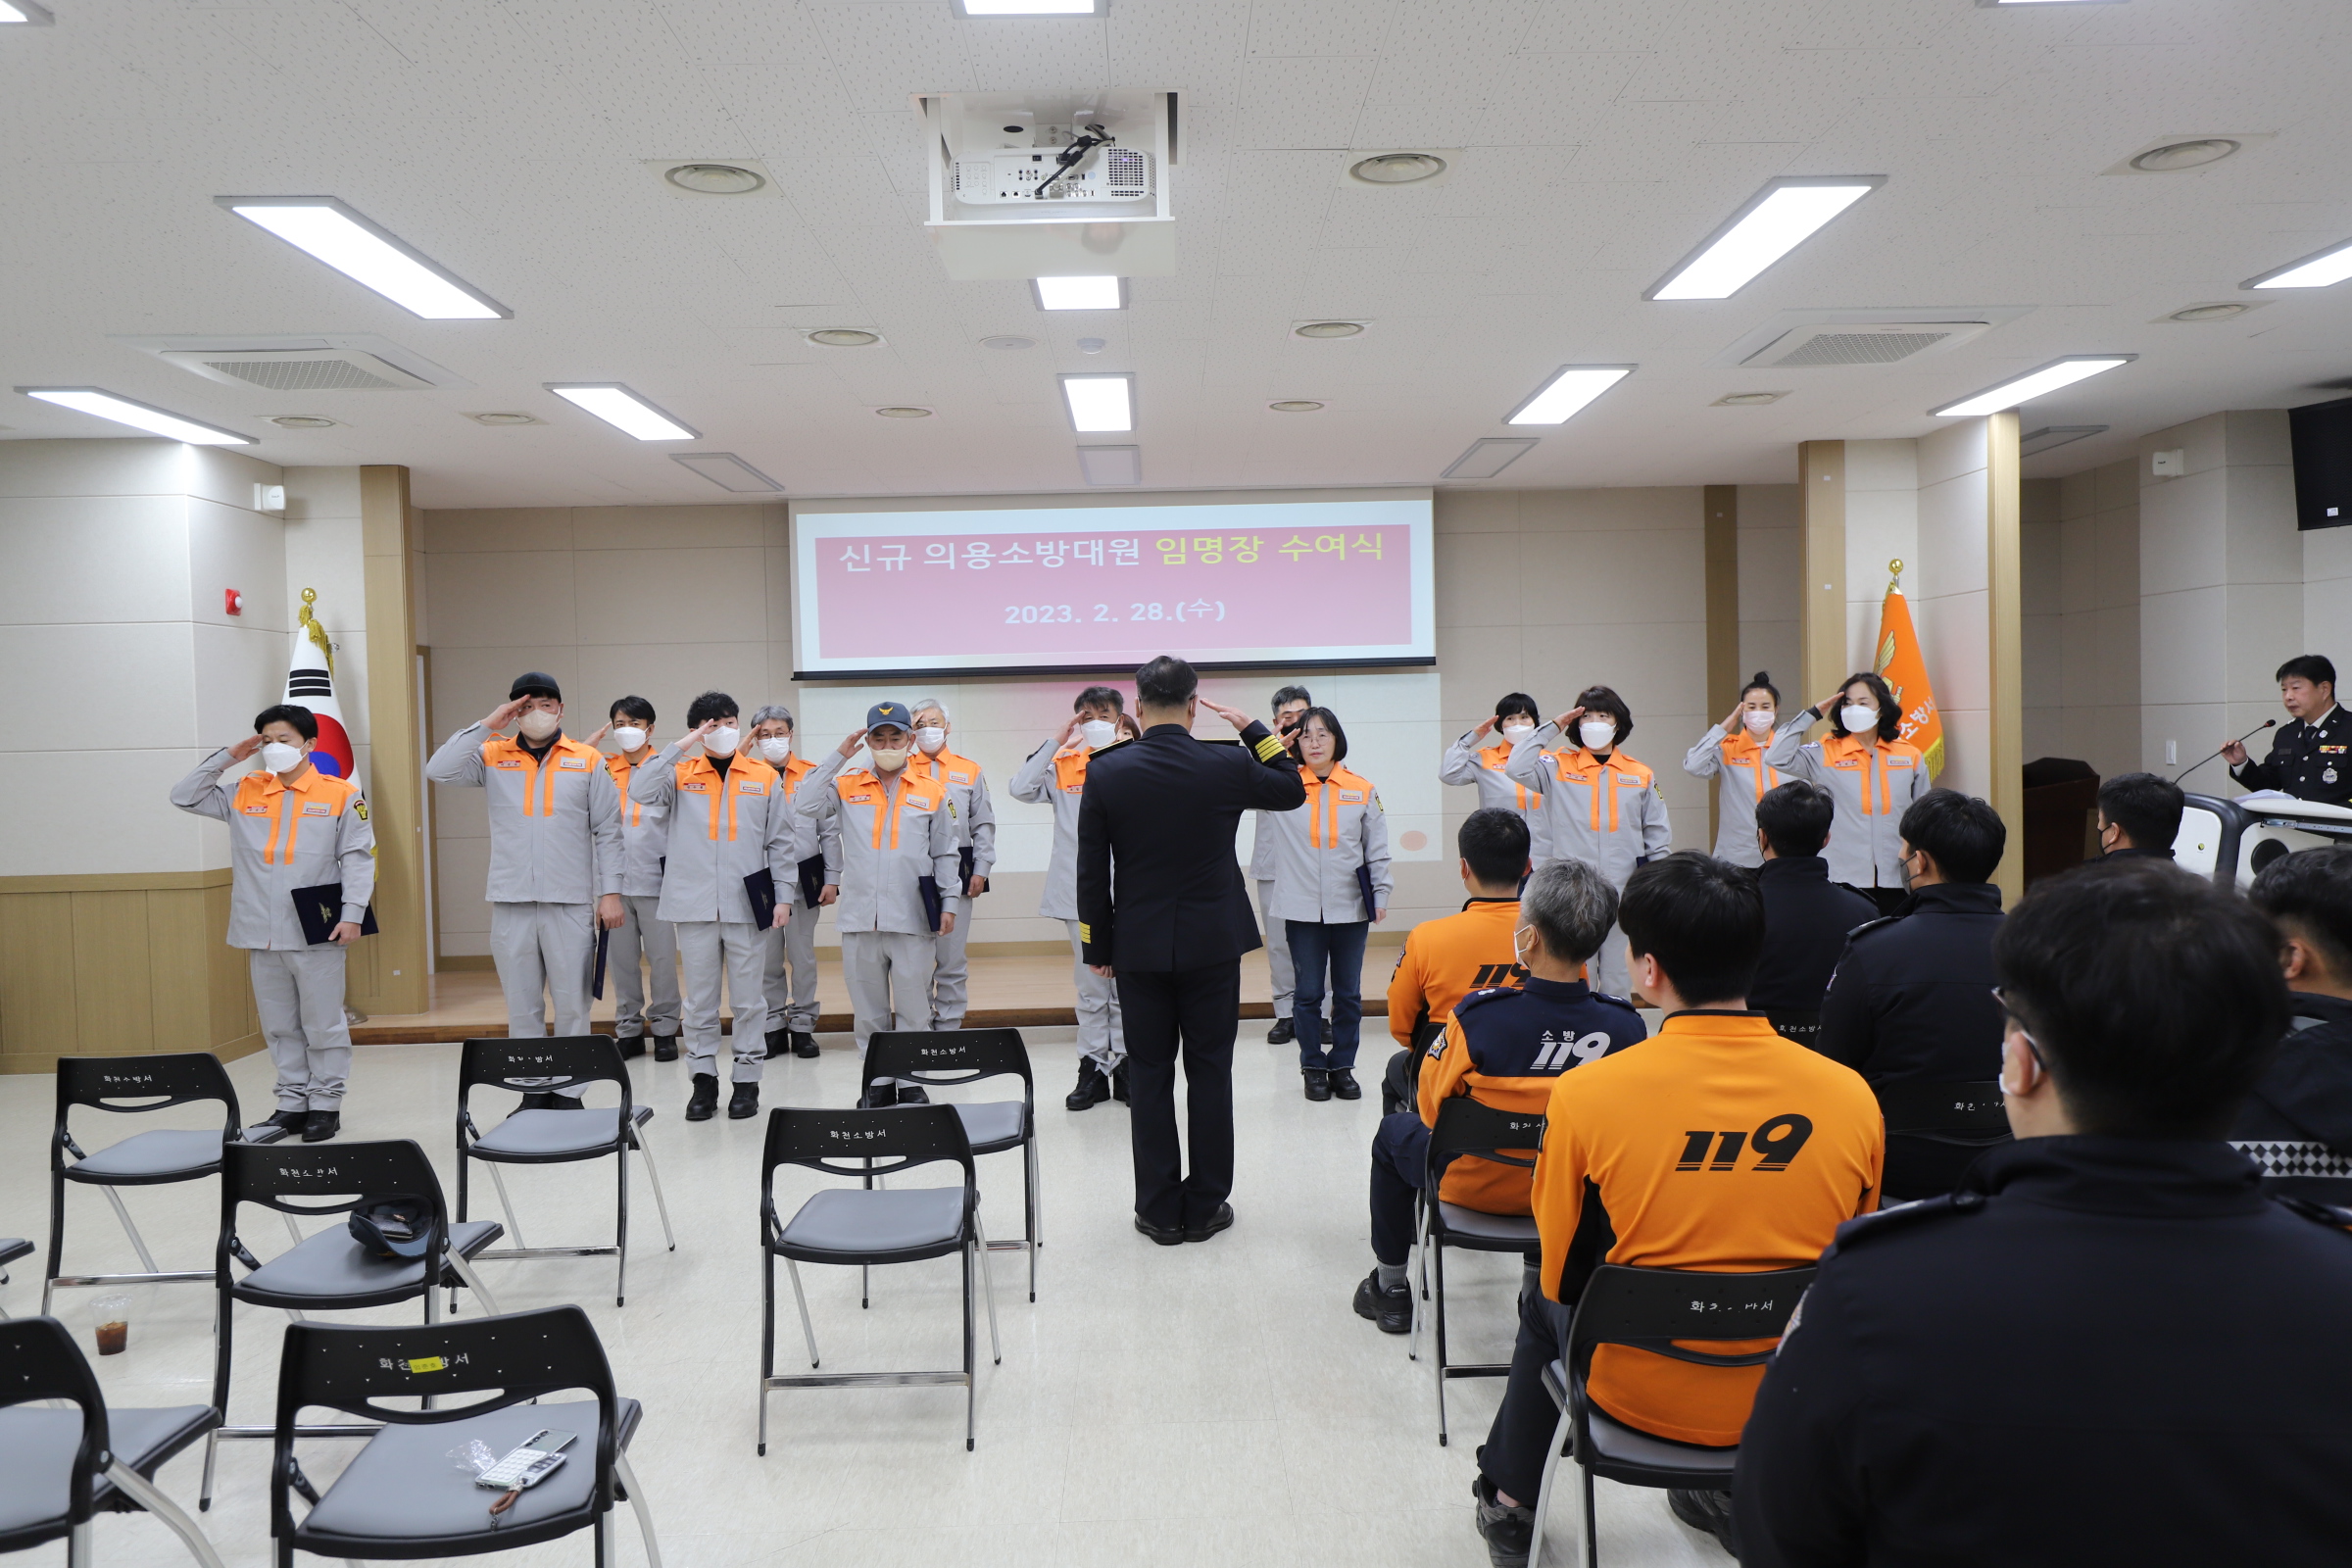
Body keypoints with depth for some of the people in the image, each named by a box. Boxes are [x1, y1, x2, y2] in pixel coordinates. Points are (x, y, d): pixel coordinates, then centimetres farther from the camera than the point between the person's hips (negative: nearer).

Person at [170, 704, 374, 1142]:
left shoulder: (340, 794, -2)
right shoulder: (244, 794, 10)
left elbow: (358, 858, -4)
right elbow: (184, 796, 15)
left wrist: (352, 913, -11)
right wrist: (226, 757, 5)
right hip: (261, 936, 4)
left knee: (323, 1025, 4)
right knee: (280, 1027, 12)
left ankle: (326, 1104, 13)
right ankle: (293, 1102, 21)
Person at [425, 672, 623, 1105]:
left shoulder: (588, 760, 5)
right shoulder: (493, 756, 8)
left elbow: (607, 832, 5)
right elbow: (439, 770, -8)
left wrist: (610, 892, -2)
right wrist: (486, 725, -8)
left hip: (571, 902, -1)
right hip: (511, 902, 2)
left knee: (572, 1004, 3)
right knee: (521, 1006, 8)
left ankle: (569, 1093, 12)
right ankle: (533, 1093, 17)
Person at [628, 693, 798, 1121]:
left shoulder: (765, 777, 5)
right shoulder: (681, 774, 6)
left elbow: (783, 842, 7)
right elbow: (640, 791, -14)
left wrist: (783, 896, 2)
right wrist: (681, 745, -11)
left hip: (747, 904, 0)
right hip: (694, 904, 1)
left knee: (749, 999, 5)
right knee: (700, 999, 8)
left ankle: (747, 1078, 14)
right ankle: (703, 1078, 17)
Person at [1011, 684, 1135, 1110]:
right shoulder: (1063, 764, 6)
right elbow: (1021, 788, -10)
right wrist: (1058, 740, -12)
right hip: (1079, 892, 1)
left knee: (1126, 986, 5)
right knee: (1090, 986, 8)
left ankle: (1126, 1065, 14)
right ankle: (1093, 1067, 14)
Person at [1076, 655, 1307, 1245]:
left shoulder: (1106, 771, -7)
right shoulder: (1228, 766, -9)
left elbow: (1092, 870, -2)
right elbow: (1293, 789, 11)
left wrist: (1099, 946, 7)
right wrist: (1252, 728, 10)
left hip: (1138, 947, 1)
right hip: (1212, 944, 0)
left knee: (1149, 1075, 8)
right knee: (1210, 1071, 8)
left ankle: (1159, 1209, 14)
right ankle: (1205, 1206, 15)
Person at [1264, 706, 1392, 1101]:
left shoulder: (1362, 790, 2)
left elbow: (1377, 850, 7)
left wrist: (1381, 894, 2)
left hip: (1350, 908, 1)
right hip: (1302, 909, -1)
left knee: (1348, 994, 9)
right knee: (1307, 993, 6)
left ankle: (1342, 1066, 21)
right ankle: (1313, 1067, 18)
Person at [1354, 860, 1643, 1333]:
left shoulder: (1478, 1015, -32)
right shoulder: (1626, 1025, -24)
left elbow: (1431, 1107, -16)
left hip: (1476, 1186, -3)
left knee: (1394, 1131, 28)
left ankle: (1390, 1286, 37)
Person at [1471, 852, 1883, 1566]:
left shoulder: (1586, 1093, -21)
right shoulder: (1852, 1094, -14)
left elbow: (1561, 1277, -8)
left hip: (1642, 1397, -2)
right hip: (1794, 1399, 3)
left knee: (1545, 1302, 29)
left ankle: (1511, 1502, 44)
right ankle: (1731, 1489, 43)